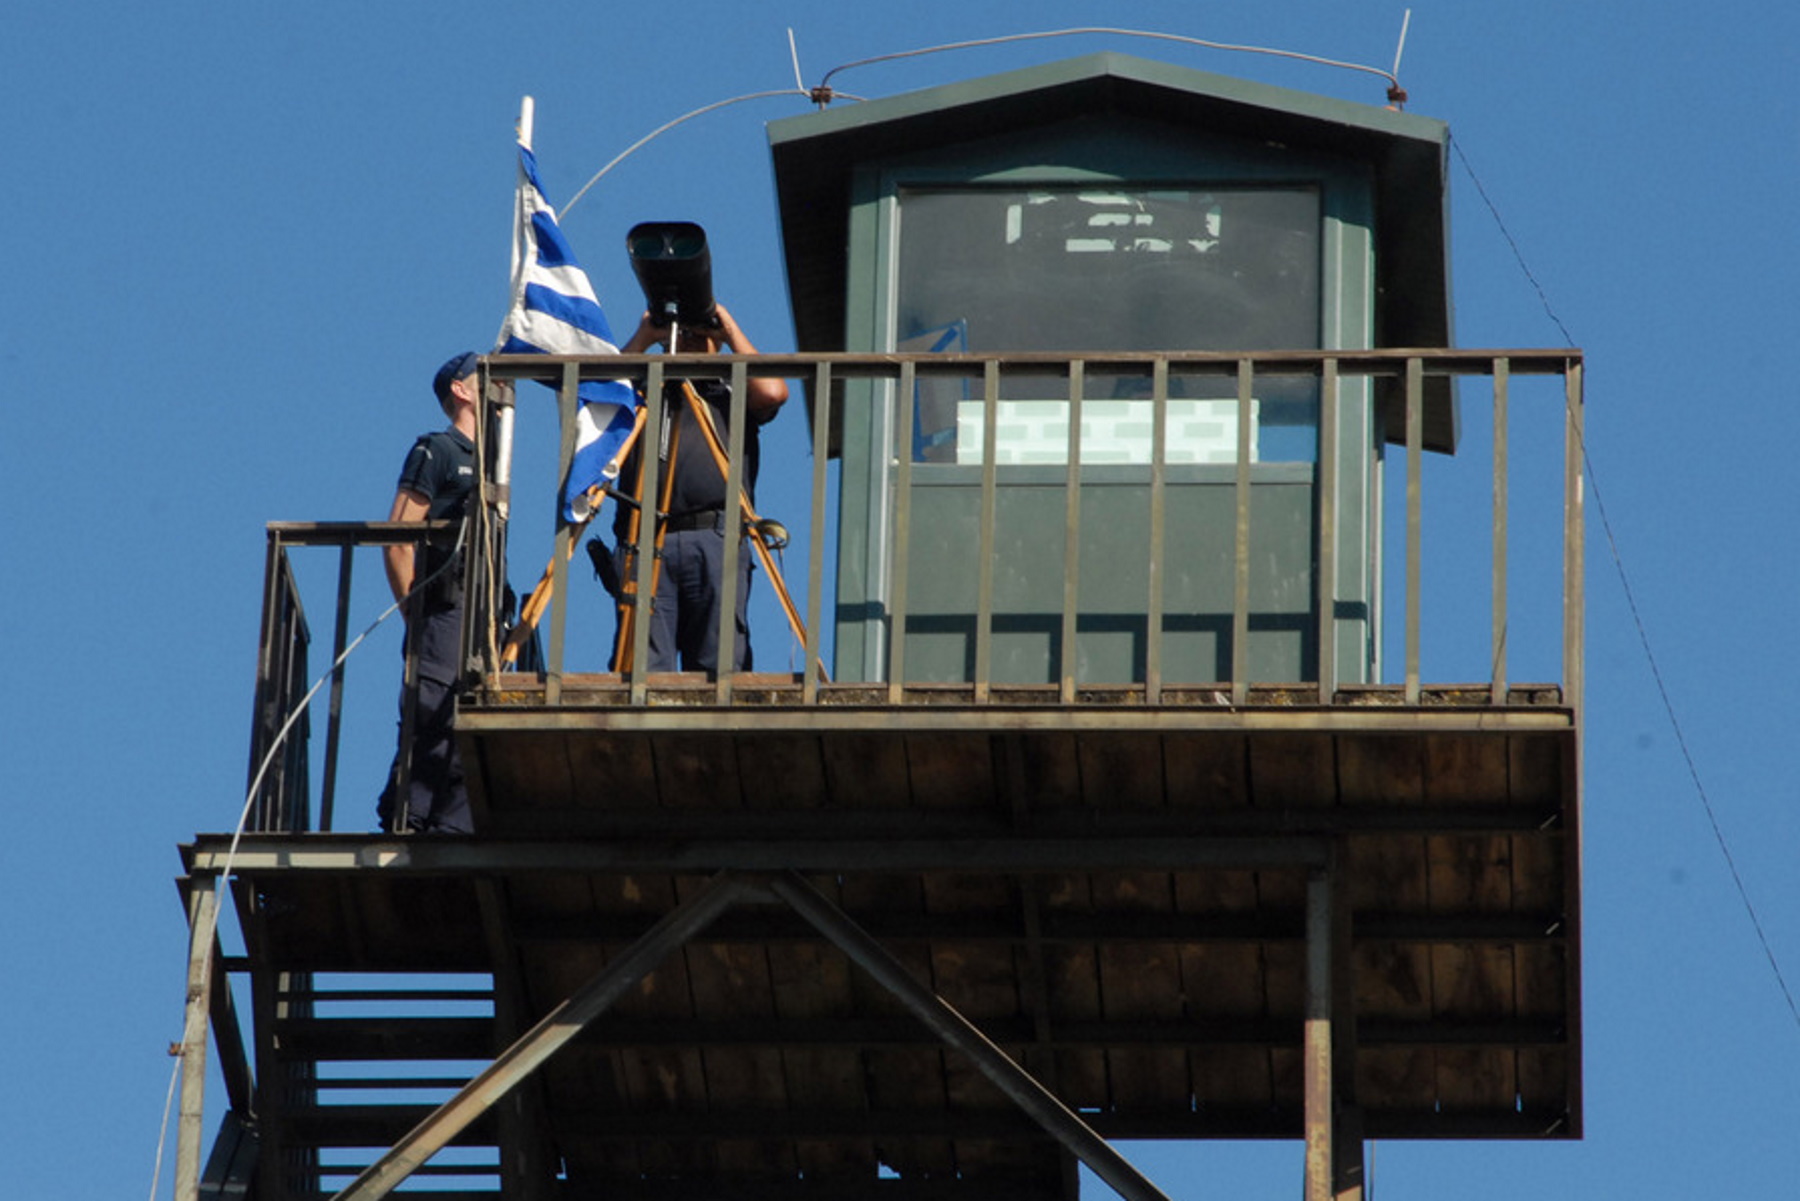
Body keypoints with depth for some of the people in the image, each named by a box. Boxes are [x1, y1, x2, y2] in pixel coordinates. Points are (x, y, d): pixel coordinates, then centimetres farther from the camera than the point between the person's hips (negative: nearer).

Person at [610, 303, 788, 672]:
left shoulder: (733, 396, 22)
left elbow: (773, 393, 1)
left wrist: (732, 332, 11)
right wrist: (642, 340, 13)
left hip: (716, 543, -1)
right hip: (643, 543, 1)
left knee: (720, 667, -7)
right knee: (643, 666, -10)